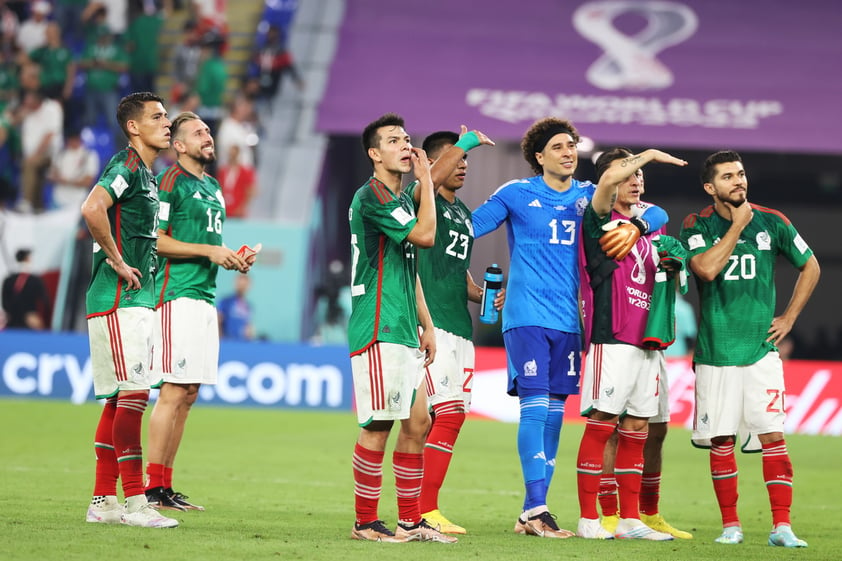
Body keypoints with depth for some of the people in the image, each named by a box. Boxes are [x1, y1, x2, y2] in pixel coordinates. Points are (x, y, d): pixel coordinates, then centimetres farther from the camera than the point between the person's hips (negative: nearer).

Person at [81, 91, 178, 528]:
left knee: (121, 399, 9)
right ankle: (134, 502, -12)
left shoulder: (146, 174, 19)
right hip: (119, 299, -10)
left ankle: (103, 501, 12)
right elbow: (92, 209, -28)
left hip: (137, 299, 10)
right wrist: (118, 262, -21)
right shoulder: (127, 166, -11)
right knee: (133, 394, -12)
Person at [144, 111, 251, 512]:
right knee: (174, 391, -12)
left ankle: (165, 486, 10)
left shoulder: (214, 188, 21)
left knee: (188, 394, 8)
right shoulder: (172, 182, -7)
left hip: (206, 297, 9)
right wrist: (208, 251, -16)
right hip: (178, 294, -9)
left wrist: (234, 259, 11)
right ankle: (153, 486, -11)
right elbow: (157, 241, -14)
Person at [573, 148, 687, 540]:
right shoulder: (601, 219, -3)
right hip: (611, 339, -7)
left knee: (636, 429, 9)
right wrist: (649, 154, -14)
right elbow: (608, 180, -23)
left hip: (648, 340, 7)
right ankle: (588, 519, -4)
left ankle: (630, 519, 13)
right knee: (601, 425, -7)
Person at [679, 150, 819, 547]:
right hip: (714, 350, 0)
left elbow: (810, 266, 16)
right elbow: (707, 268, -19)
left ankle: (781, 526, -7)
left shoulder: (771, 223, 4)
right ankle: (730, 524, 13)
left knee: (773, 435, -7)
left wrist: (789, 318, 9)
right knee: (720, 441, 3)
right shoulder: (697, 226, 0)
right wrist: (738, 225, -12)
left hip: (761, 348, 0)